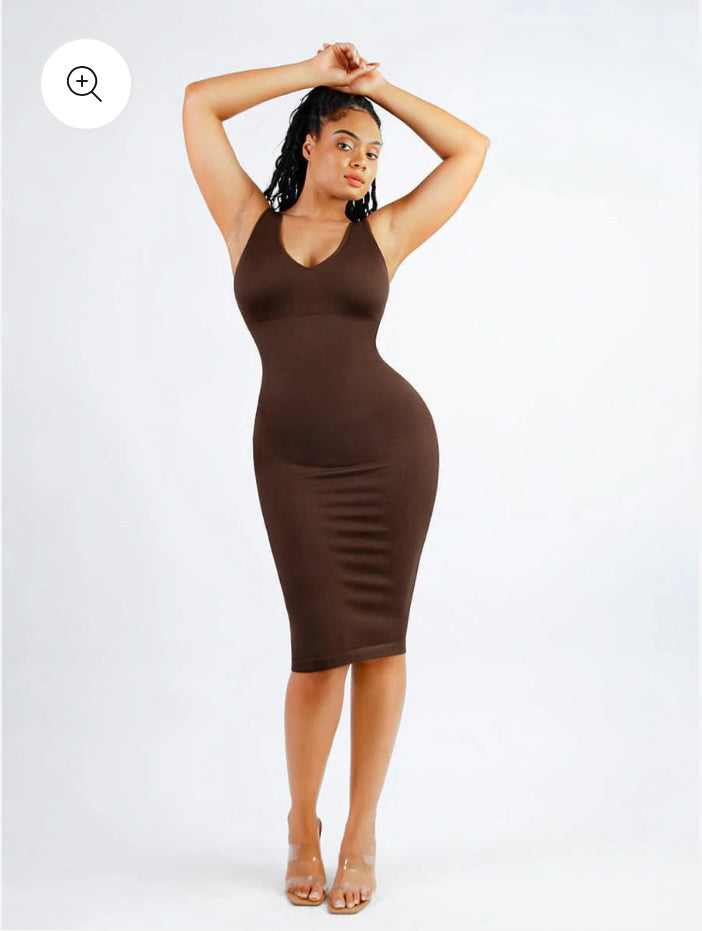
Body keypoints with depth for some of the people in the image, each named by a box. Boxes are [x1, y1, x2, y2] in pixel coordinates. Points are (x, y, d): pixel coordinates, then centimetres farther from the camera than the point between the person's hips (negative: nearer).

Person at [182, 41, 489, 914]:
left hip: (391, 444, 1)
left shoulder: (382, 233, 10)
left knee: (380, 638, 3)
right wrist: (314, 73, 11)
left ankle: (361, 835, 17)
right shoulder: (249, 222, 10)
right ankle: (302, 826, 22)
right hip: (295, 461, -1)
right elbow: (198, 103, 10)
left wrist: (379, 86, 16)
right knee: (322, 648, -2)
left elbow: (471, 148, 16)